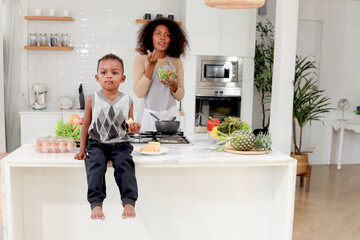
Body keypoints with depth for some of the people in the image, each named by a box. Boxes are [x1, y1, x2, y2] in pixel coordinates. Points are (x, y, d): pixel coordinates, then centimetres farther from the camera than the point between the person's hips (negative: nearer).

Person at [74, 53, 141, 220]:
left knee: (124, 164, -26)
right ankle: (96, 204, -27)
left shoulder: (127, 101, 4)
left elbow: (130, 126, 13)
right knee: (95, 164, -27)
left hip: (120, 144, 0)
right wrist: (82, 149, 6)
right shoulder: (92, 100, 3)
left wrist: (134, 128, -12)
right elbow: (86, 125, 9)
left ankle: (129, 202, -27)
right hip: (97, 143, 0)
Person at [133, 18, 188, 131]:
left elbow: (180, 97, 6)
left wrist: (173, 84, -15)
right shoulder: (141, 60, -1)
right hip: (148, 116, -2)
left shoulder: (176, 62, 5)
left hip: (170, 115, 2)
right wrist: (151, 66, -16)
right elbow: (139, 93, -11)